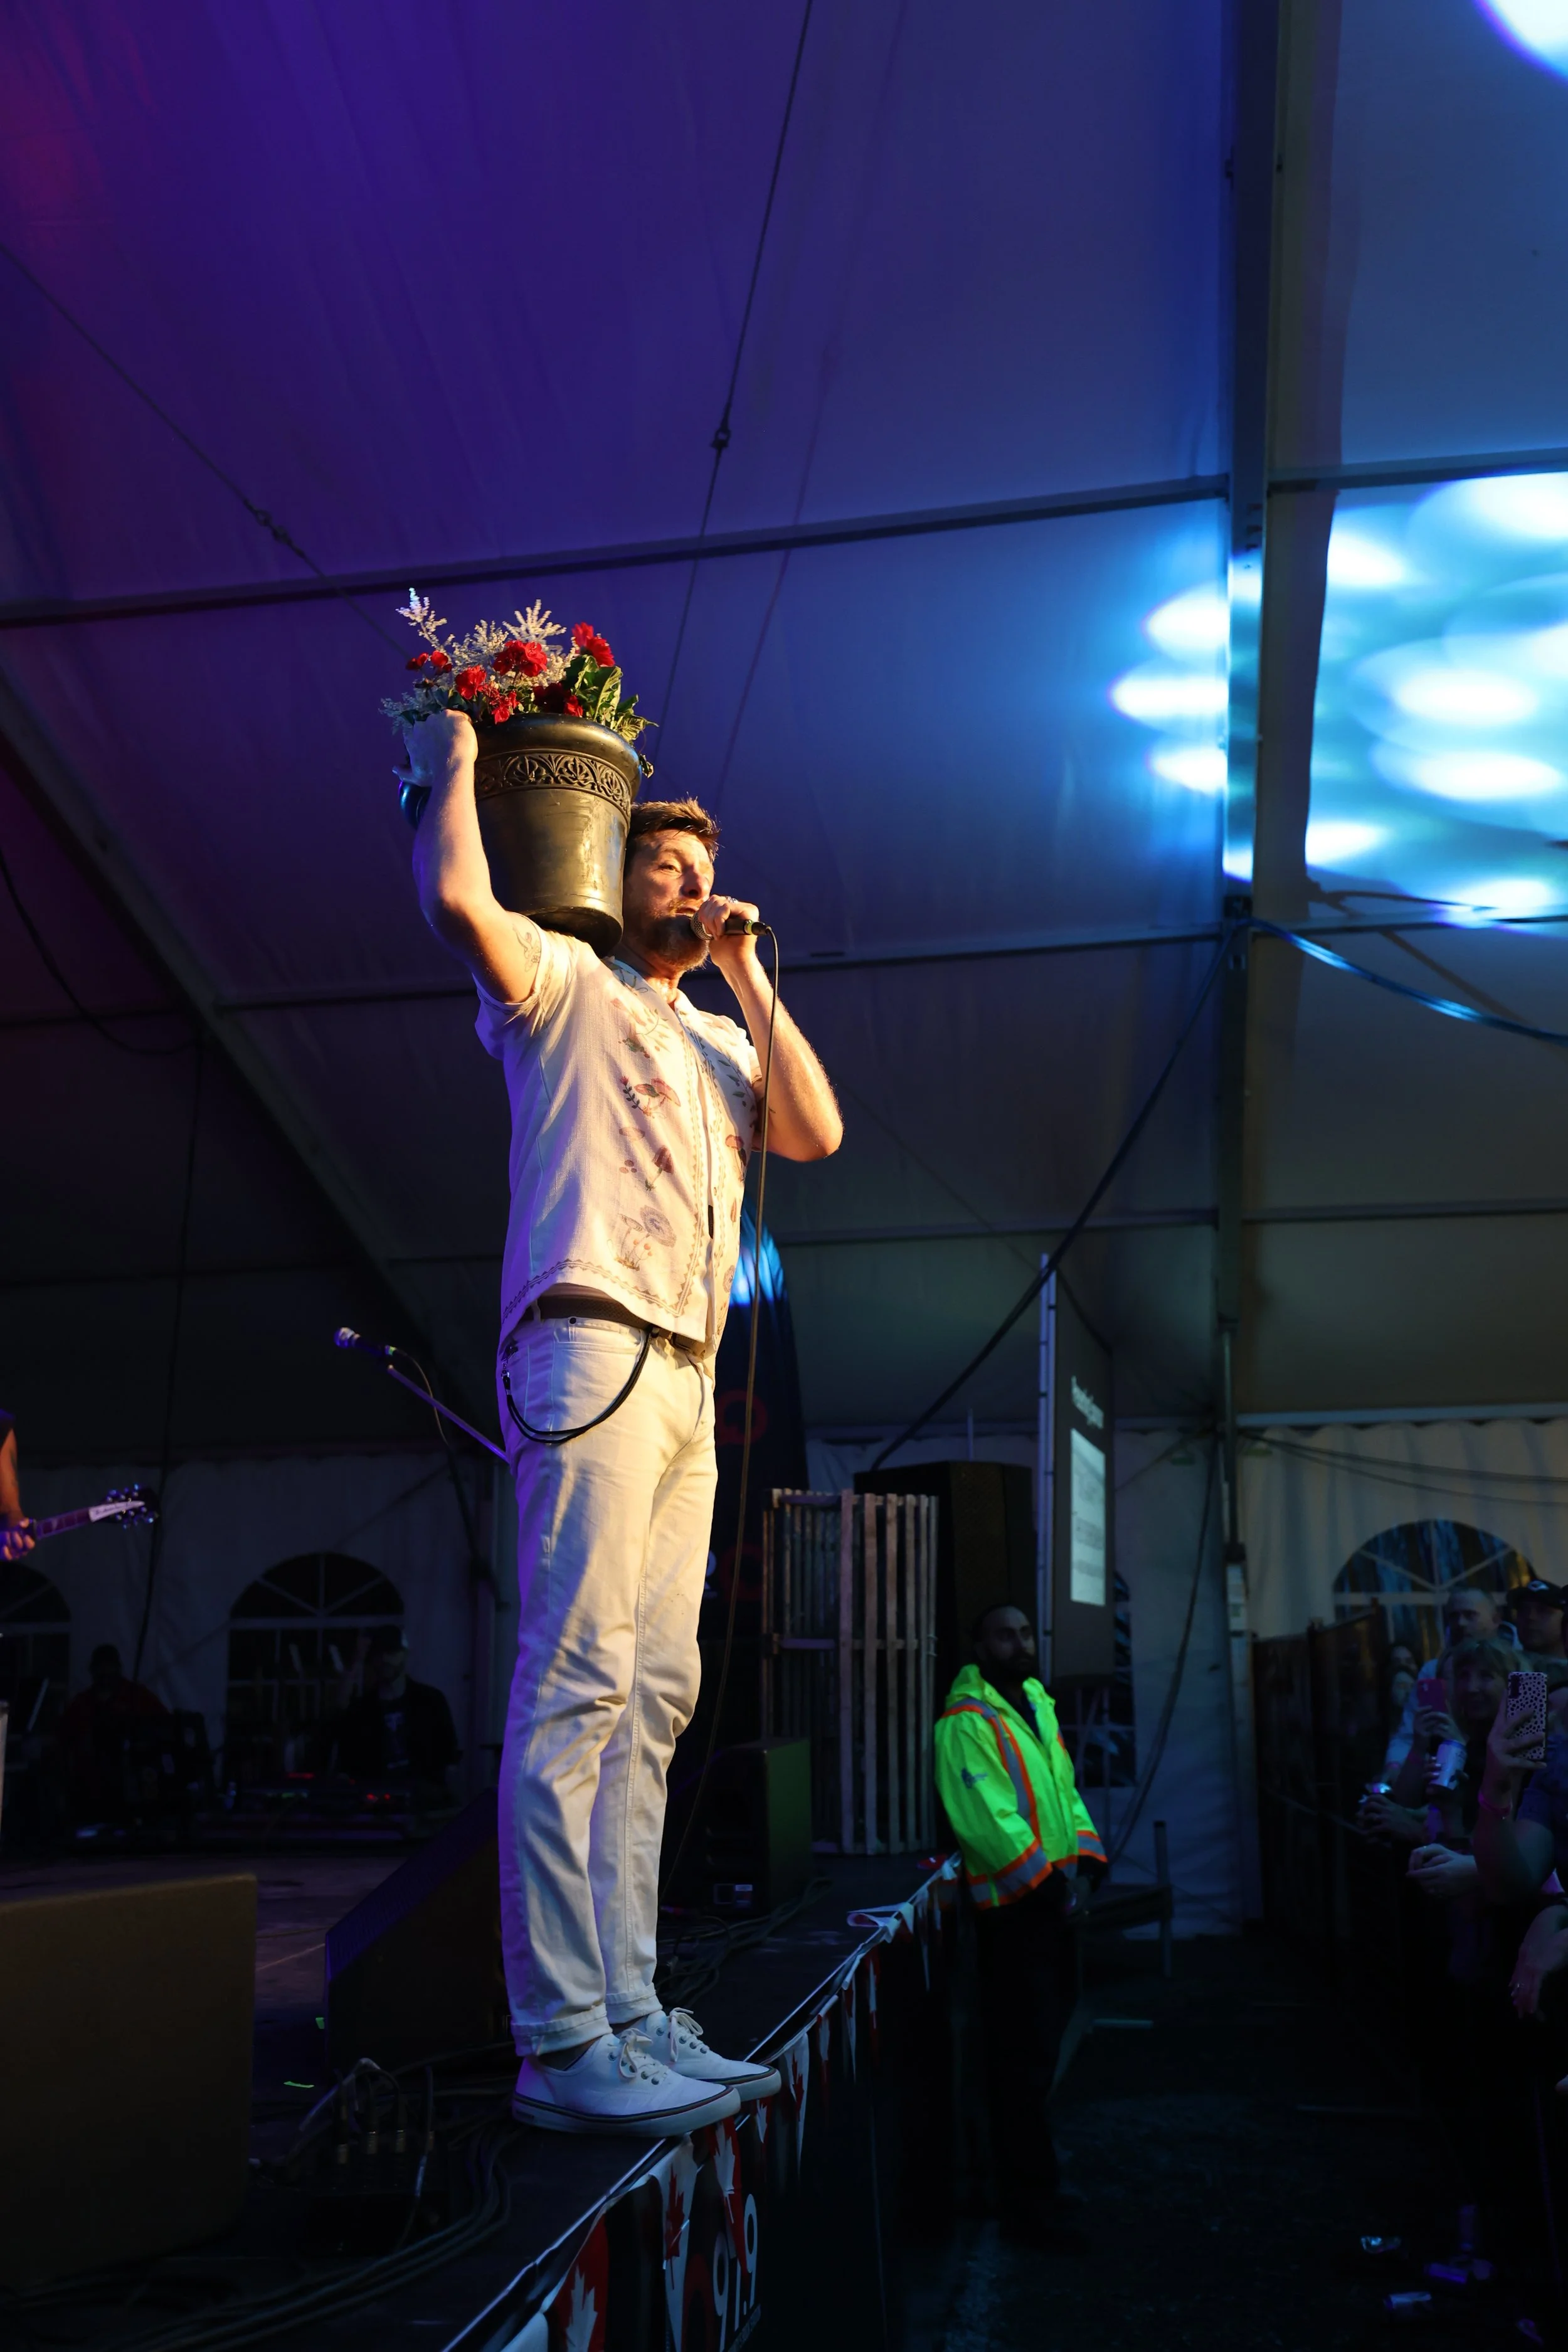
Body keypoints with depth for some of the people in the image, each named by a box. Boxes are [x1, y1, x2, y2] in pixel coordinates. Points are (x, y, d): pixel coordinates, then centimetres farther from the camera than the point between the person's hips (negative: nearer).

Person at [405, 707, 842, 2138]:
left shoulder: (720, 1042, 29)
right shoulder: (565, 982, 9)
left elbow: (819, 1131, 13)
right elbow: (460, 903, -11)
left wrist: (749, 974, 14)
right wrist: (453, 766, 5)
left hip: (685, 1378, 8)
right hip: (591, 1342, -8)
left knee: (651, 1697, 4)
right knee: (578, 1684, -14)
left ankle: (627, 2015, 8)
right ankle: (563, 2042, -13)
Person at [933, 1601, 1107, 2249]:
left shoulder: (1037, 1705, 14)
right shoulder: (965, 1722, -14)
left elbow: (1065, 1789, 15)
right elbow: (984, 1817, -21)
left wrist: (1084, 1857, 3)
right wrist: (1043, 1876, -22)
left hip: (1054, 1900, 9)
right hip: (1011, 1908, -9)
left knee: (1043, 2043, 16)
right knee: (1024, 2056, -4)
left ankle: (1031, 2185, 30)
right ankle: (1027, 2203, 6)